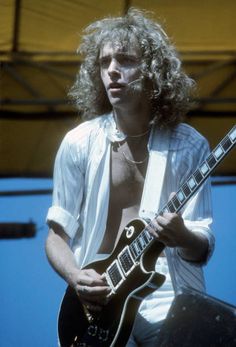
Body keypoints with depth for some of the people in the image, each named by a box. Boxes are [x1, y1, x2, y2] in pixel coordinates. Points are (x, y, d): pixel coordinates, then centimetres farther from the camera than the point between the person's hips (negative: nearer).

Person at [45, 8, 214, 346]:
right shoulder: (79, 144, 4)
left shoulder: (189, 146, 2)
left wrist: (183, 238, -21)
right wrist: (75, 276, -12)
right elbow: (57, 234, 8)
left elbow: (204, 248, 2)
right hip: (98, 292, 0)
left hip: (165, 293, 0)